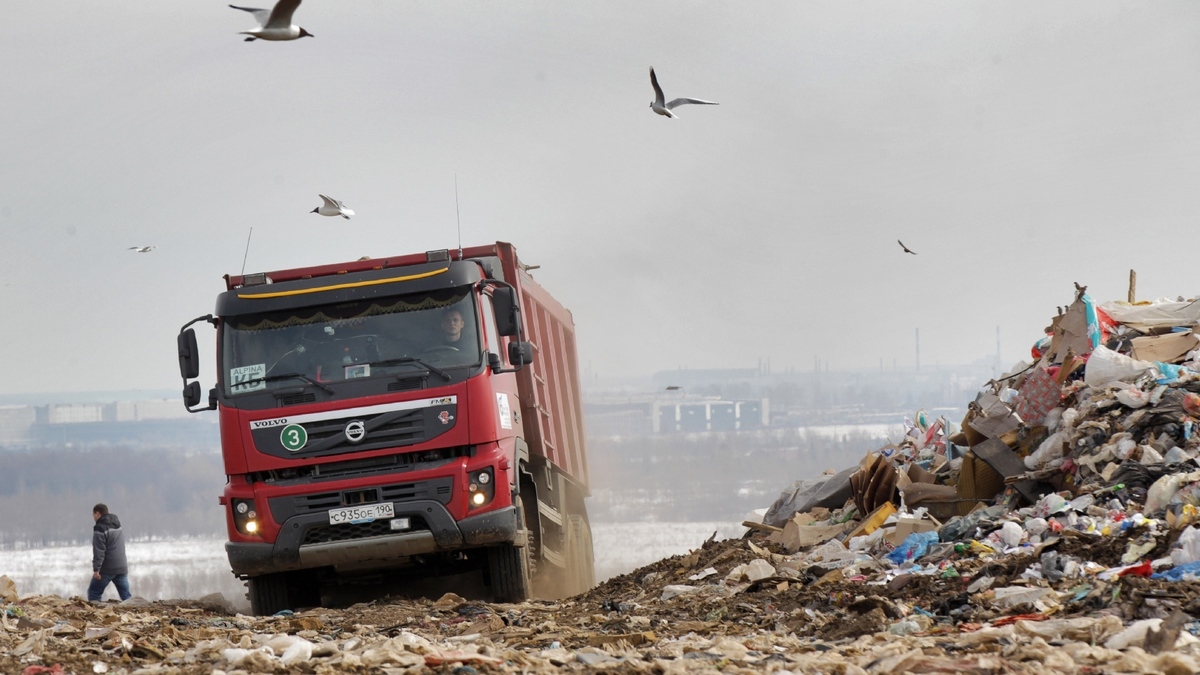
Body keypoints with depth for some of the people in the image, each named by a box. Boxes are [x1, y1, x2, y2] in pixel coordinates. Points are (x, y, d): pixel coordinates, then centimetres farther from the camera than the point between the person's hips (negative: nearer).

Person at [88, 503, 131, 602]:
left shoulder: (100, 529, -11)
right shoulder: (118, 526, 15)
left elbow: (99, 551, -18)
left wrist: (96, 569, -18)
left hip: (107, 568, -7)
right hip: (122, 567, 7)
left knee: (94, 593, 3)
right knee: (126, 595, 6)